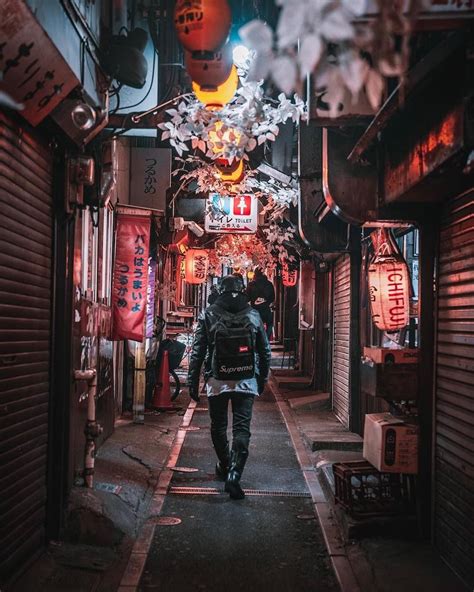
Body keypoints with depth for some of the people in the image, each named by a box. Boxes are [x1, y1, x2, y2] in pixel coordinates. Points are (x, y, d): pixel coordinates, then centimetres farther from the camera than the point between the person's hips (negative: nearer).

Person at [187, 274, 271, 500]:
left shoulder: (208, 315, -1)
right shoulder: (253, 315, 4)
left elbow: (197, 352, -2)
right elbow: (265, 351, 10)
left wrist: (192, 381, 4)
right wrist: (263, 378, 21)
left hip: (217, 380, 0)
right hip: (246, 381, 0)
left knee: (218, 426, 17)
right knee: (242, 428, 0)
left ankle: (224, 467, 34)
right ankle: (234, 474, -13)